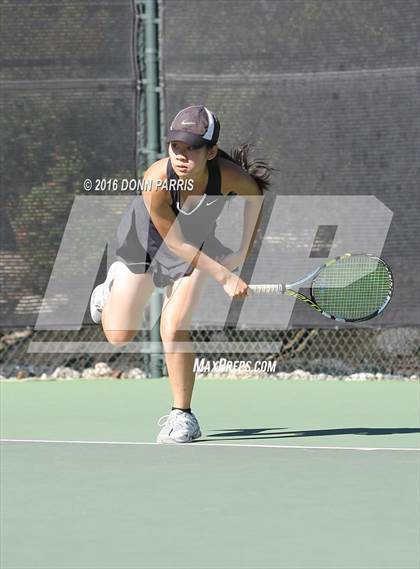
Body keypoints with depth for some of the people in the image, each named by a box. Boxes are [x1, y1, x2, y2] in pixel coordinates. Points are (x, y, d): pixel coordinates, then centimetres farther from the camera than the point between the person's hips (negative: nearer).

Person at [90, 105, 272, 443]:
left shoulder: (229, 175, -34)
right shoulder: (156, 182, -40)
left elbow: (254, 194, -8)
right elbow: (176, 243, -28)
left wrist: (245, 251, -5)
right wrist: (224, 277, -28)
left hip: (198, 243, 0)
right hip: (144, 238, 0)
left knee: (173, 329, -19)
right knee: (118, 336, 8)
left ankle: (182, 415, 0)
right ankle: (116, 284, 43)